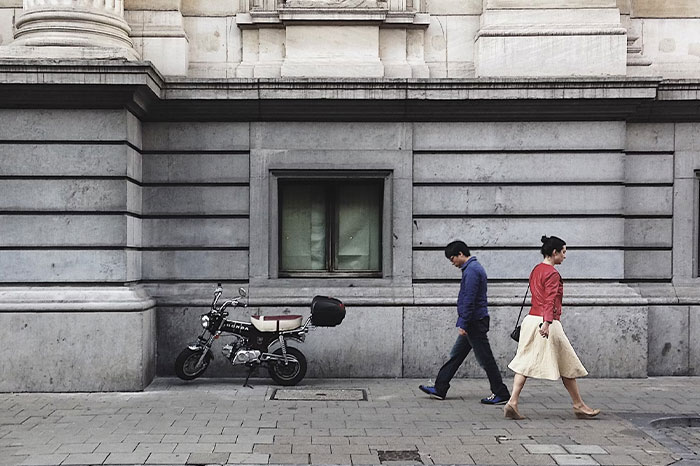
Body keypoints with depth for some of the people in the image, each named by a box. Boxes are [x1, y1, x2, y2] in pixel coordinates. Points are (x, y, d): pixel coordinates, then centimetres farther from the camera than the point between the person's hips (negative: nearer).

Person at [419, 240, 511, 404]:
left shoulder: (471, 271, -17)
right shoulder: (474, 268, 16)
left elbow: (469, 300, -22)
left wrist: (463, 324, -21)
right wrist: (463, 322, 23)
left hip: (475, 323, -11)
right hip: (473, 323, 11)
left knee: (485, 359, -3)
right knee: (456, 355, 13)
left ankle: (501, 394, 5)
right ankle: (439, 389, 19)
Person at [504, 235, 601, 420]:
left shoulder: (536, 270, 15)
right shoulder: (552, 273, -12)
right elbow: (550, 300, -24)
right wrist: (546, 323, -33)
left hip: (531, 319, 8)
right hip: (547, 323, -8)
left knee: (526, 362, 5)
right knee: (567, 365, 6)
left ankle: (512, 403, -5)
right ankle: (579, 405, 17)